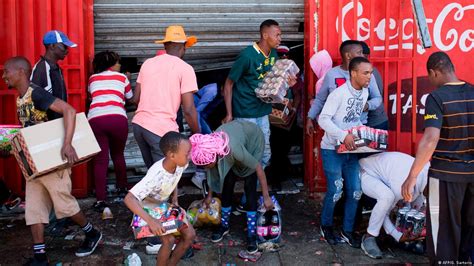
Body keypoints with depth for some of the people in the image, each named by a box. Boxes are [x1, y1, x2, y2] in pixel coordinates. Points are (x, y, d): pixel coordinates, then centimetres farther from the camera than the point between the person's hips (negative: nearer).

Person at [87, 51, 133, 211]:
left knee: (100, 160, 4)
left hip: (95, 119, 1)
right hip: (117, 118, -1)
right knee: (118, 155, 20)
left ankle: (101, 200, -2)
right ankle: (122, 188, 35)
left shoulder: (93, 79, 24)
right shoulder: (121, 77, 19)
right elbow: (130, 97, 34)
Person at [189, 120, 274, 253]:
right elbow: (212, 173, -4)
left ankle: (252, 233, -3)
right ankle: (224, 225, 18)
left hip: (254, 139, -5)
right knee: (228, 183, 0)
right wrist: (209, 195, 9)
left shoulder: (234, 149, -44)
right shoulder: (209, 148, -26)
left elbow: (258, 167, -30)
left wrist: (266, 197, -23)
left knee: (249, 186, -11)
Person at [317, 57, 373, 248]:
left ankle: (347, 230, 20)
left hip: (351, 149, 7)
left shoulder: (365, 92, 5)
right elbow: (323, 119, -23)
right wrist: (343, 136, -31)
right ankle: (326, 226, 22)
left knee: (355, 191, 4)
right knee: (335, 191, -2)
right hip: (332, 150, -6)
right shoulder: (339, 93, -18)